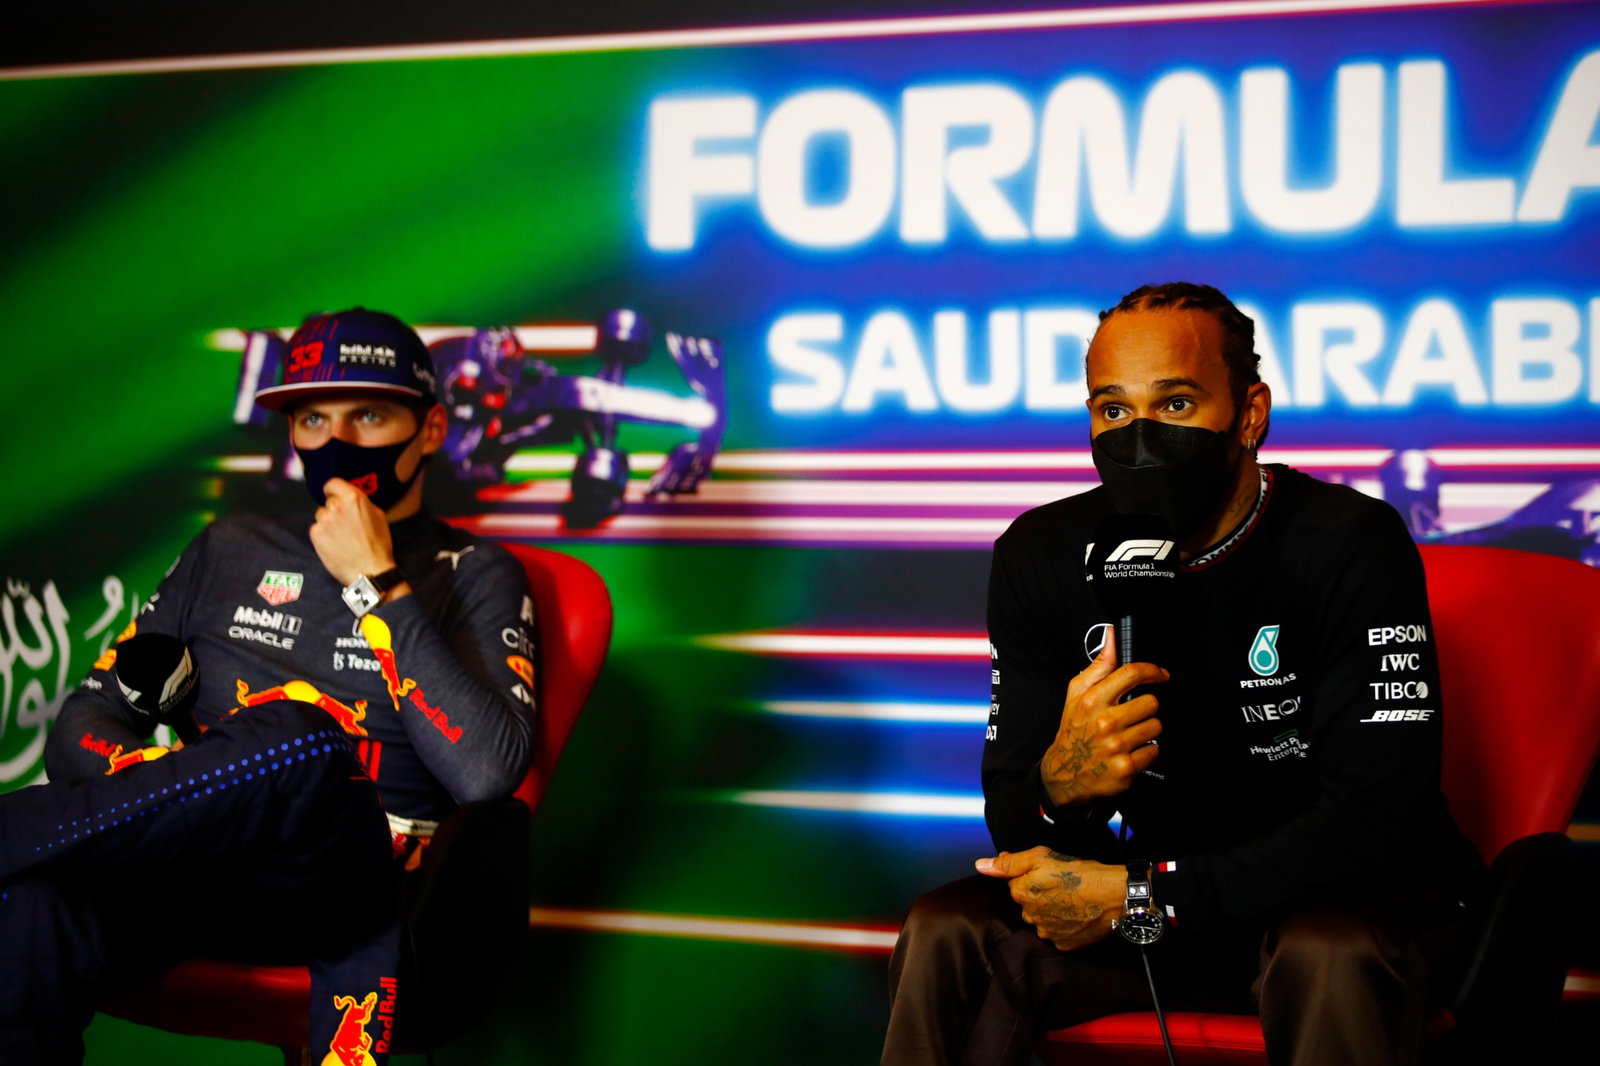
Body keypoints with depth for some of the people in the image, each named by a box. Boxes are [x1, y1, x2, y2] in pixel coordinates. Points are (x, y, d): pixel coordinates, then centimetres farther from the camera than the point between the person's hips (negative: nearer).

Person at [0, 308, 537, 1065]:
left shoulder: (475, 577, 10)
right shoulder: (234, 549, 21)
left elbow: (485, 773, -9)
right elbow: (87, 721, 16)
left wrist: (377, 587, -6)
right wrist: (165, 796, -7)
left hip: (349, 878, -2)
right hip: (190, 867, 3)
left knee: (294, 730, -37)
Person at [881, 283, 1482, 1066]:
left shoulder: (1349, 548, -19)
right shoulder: (1040, 557, -6)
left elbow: (1381, 818, -25)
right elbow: (1011, 825, -6)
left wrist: (1142, 897, -28)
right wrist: (1061, 786, -32)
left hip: (1346, 893, -3)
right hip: (1142, 891, 4)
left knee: (1333, 957, -37)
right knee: (943, 934, -17)